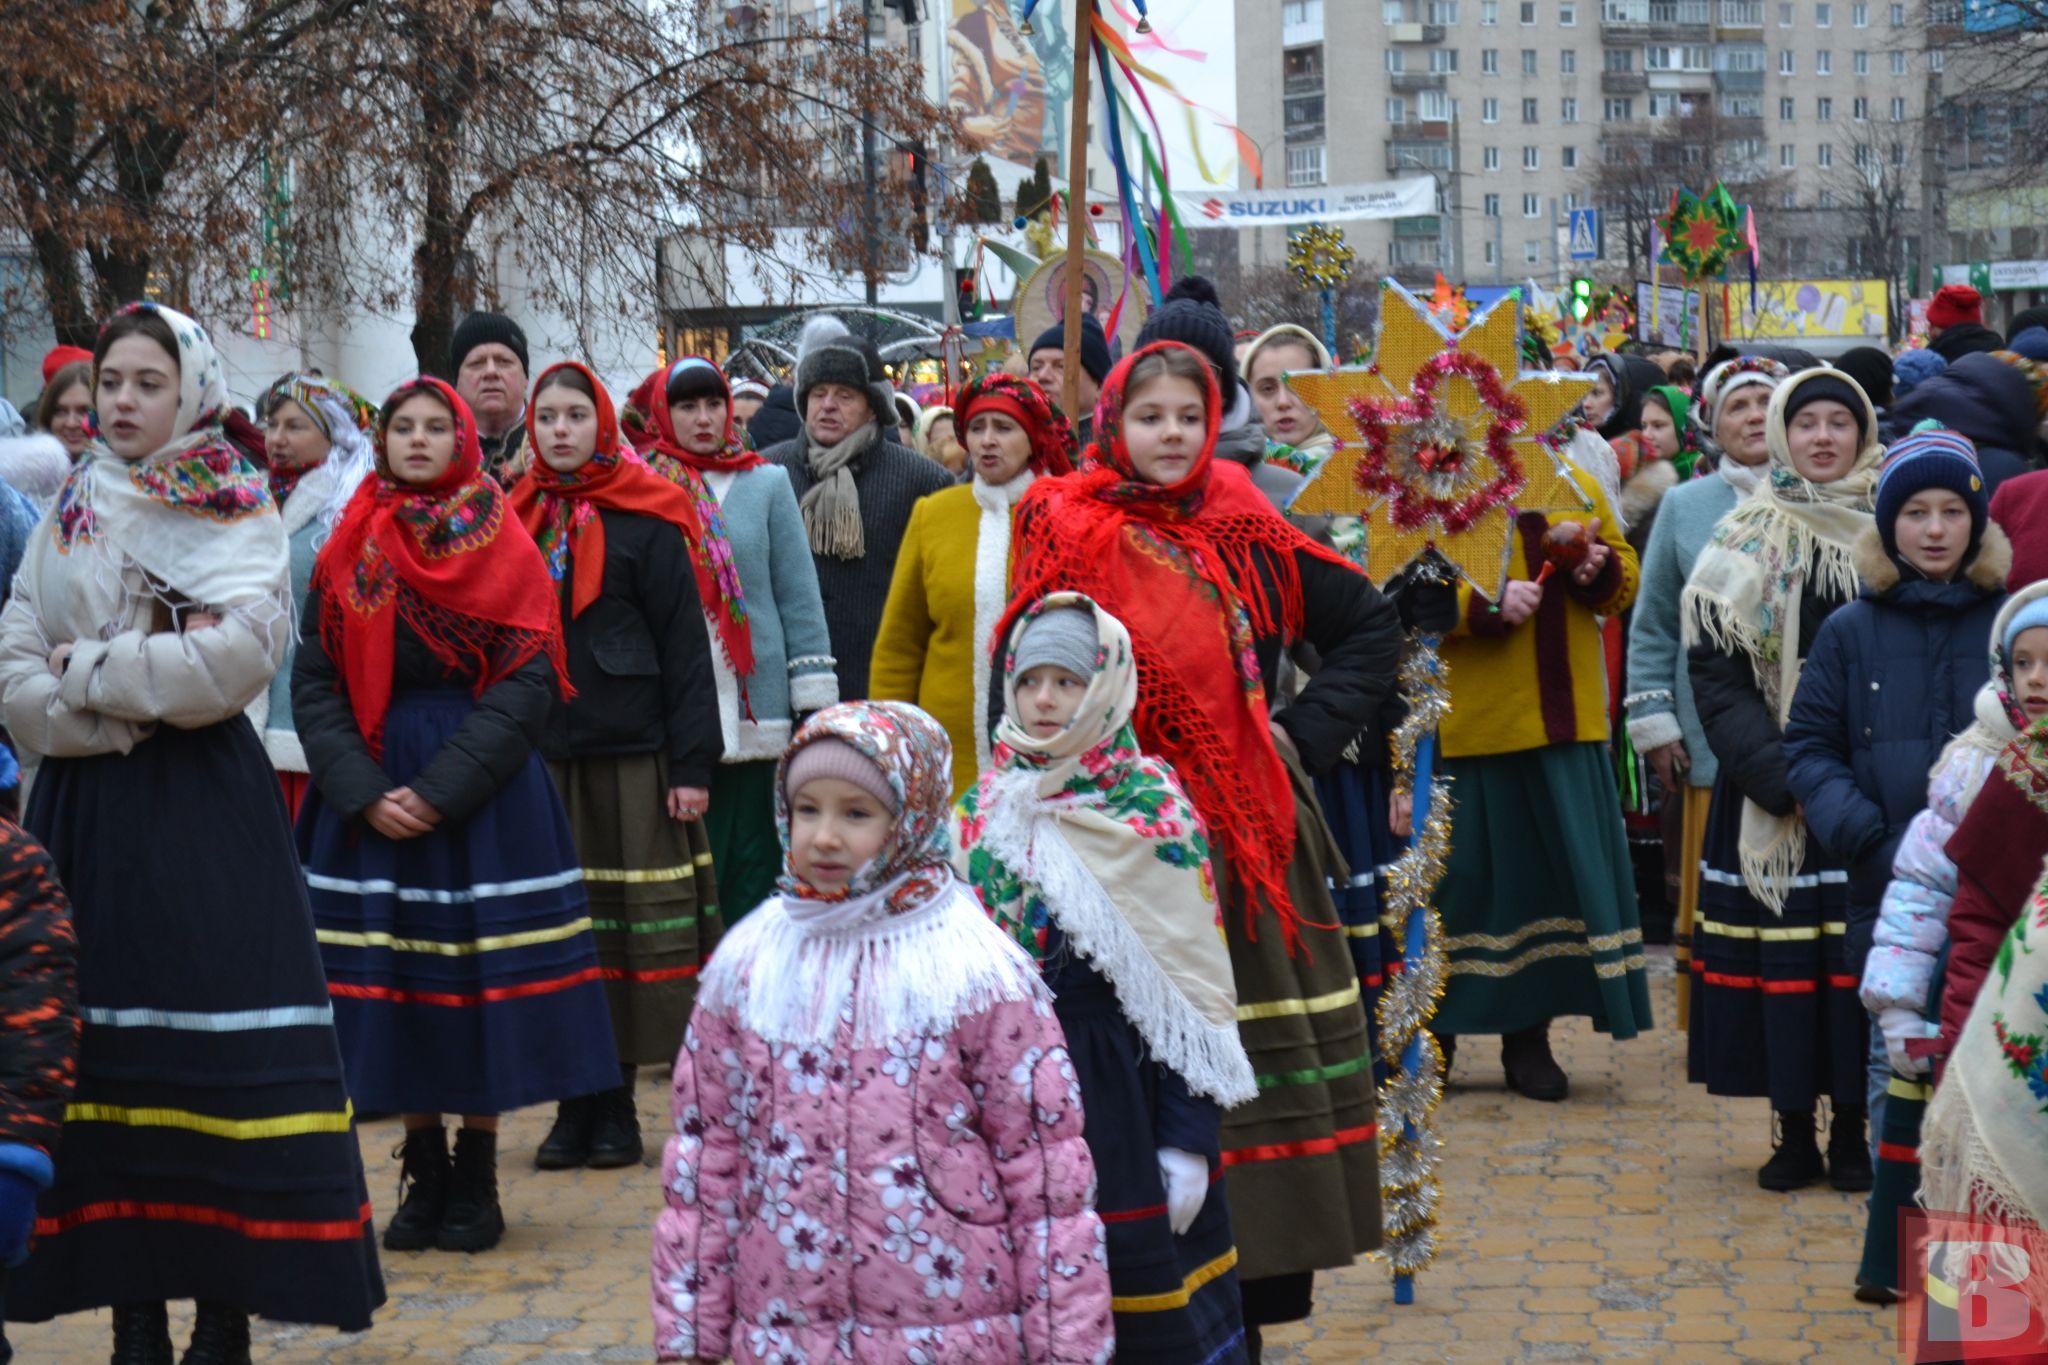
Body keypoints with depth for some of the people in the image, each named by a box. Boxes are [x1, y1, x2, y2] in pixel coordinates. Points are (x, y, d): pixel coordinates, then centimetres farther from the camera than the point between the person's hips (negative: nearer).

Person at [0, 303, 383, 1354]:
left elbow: (232, 656, -16)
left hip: (202, 809, -4)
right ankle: (133, 1309, 9)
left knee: (217, 1058, -4)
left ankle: (226, 1313, 2)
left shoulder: (238, 515, 1)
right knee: (100, 1054, 3)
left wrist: (88, 671, -9)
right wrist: (120, 717, -10)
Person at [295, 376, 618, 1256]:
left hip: (485, 796, -2)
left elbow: (526, 684, -7)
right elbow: (313, 684, 4)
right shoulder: (347, 554, 8)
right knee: (392, 985, 3)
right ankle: (423, 1175, 15)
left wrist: (442, 790, -16)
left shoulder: (504, 548, 1)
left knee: (484, 983, -1)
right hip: (371, 798, 2)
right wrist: (363, 792, -11)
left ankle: (476, 1181, 10)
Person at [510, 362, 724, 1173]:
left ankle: (615, 1104, 9)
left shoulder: (644, 522, -1)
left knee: (635, 923, 0)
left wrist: (693, 763, -10)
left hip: (633, 755, -4)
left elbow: (684, 642, -4)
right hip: (539, 754, 4)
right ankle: (576, 1102, 12)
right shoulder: (516, 521, 11)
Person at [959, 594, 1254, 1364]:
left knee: (1147, 1291, 3)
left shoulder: (1154, 811, -7)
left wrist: (1188, 1137, -11)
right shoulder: (985, 808, 7)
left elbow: (1193, 989, -8)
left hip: (1119, 1089, -4)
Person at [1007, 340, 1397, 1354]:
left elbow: (1370, 629, 14)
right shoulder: (1068, 536, -1)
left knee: (1268, 1057, 5)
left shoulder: (1246, 533, 7)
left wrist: (1307, 732, 3)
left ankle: (1256, 1292, 16)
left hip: (1252, 837, 3)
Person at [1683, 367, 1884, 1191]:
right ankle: (1793, 1132, 9)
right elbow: (1713, 670, 0)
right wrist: (1775, 771, -12)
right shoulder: (1747, 540, 4)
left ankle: (1852, 1132, 10)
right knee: (1780, 949, -1)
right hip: (1768, 789, -1)